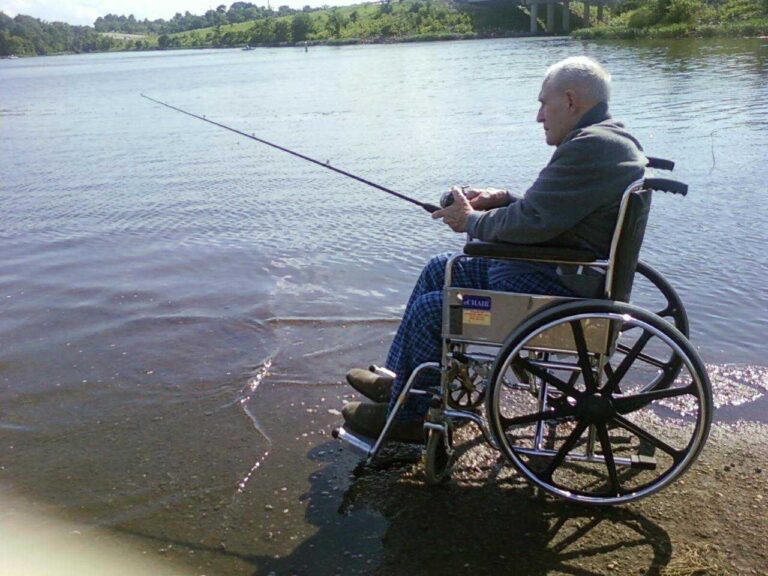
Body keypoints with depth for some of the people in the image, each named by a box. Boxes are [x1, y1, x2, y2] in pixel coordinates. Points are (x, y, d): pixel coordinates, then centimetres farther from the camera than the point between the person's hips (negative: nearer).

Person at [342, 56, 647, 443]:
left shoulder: (591, 147, -22)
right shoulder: (607, 139, 13)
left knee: (429, 310, -10)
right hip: (568, 276, 12)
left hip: (558, 292, -12)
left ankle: (405, 416, 10)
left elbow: (533, 223, -25)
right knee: (438, 271, 16)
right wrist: (502, 200, 5)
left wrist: (472, 221, -8)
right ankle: (399, 379, 25)